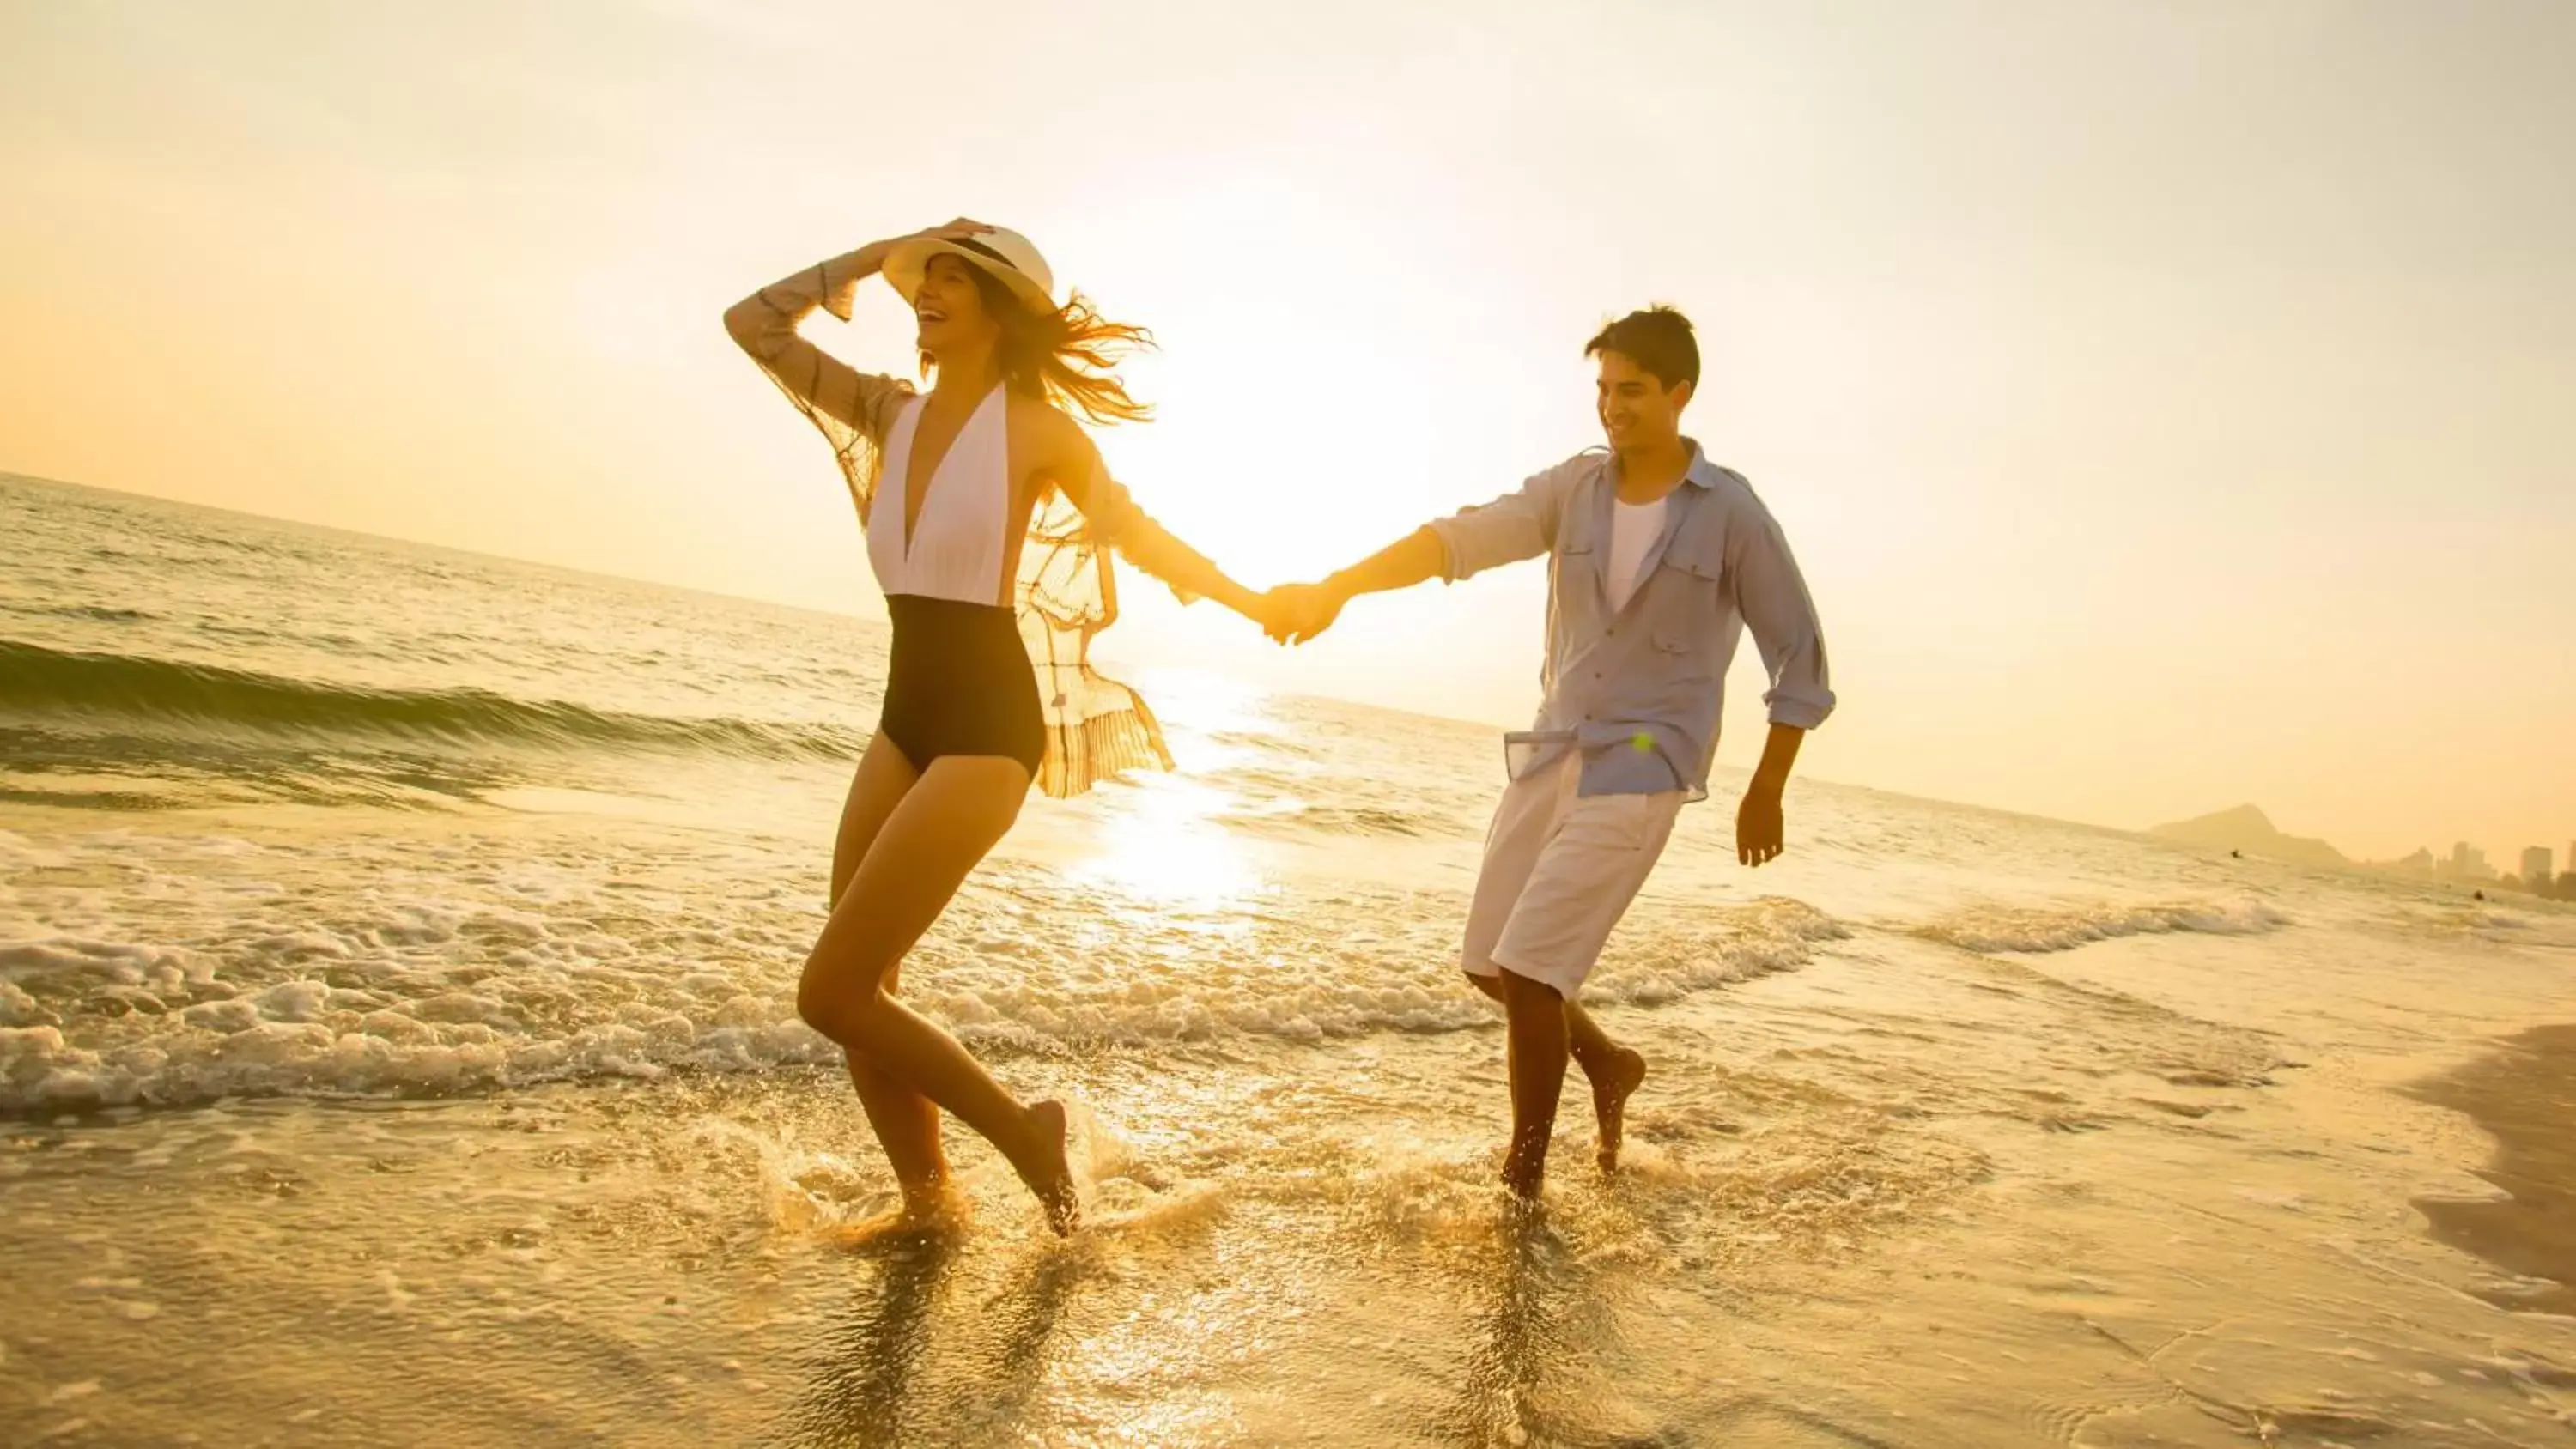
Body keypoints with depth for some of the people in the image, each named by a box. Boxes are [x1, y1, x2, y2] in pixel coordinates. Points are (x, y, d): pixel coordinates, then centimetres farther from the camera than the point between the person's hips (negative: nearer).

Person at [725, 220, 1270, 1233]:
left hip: (986, 725, -7)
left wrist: (1256, 606, 18)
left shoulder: (1038, 427, -6)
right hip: (906, 720, 7)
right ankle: (927, 1204, 22)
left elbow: (1141, 537, 7)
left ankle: (1024, 1133, 8)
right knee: (862, 995, 7)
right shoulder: (890, 414, 10)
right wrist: (881, 253, 8)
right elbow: (752, 323, 12)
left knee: (832, 995, -9)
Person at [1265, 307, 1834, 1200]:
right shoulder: (1574, 488, 2)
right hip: (1552, 752, 6)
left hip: (1642, 767, -5)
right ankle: (1609, 1066, 37)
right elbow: (1462, 540, -11)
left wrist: (1766, 791, 2)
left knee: (1528, 968, -12)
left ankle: (1522, 1184, 6)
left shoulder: (1731, 514, -7)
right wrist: (1336, 587, -26)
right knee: (1487, 962, 10)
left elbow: (1798, 655, 1)